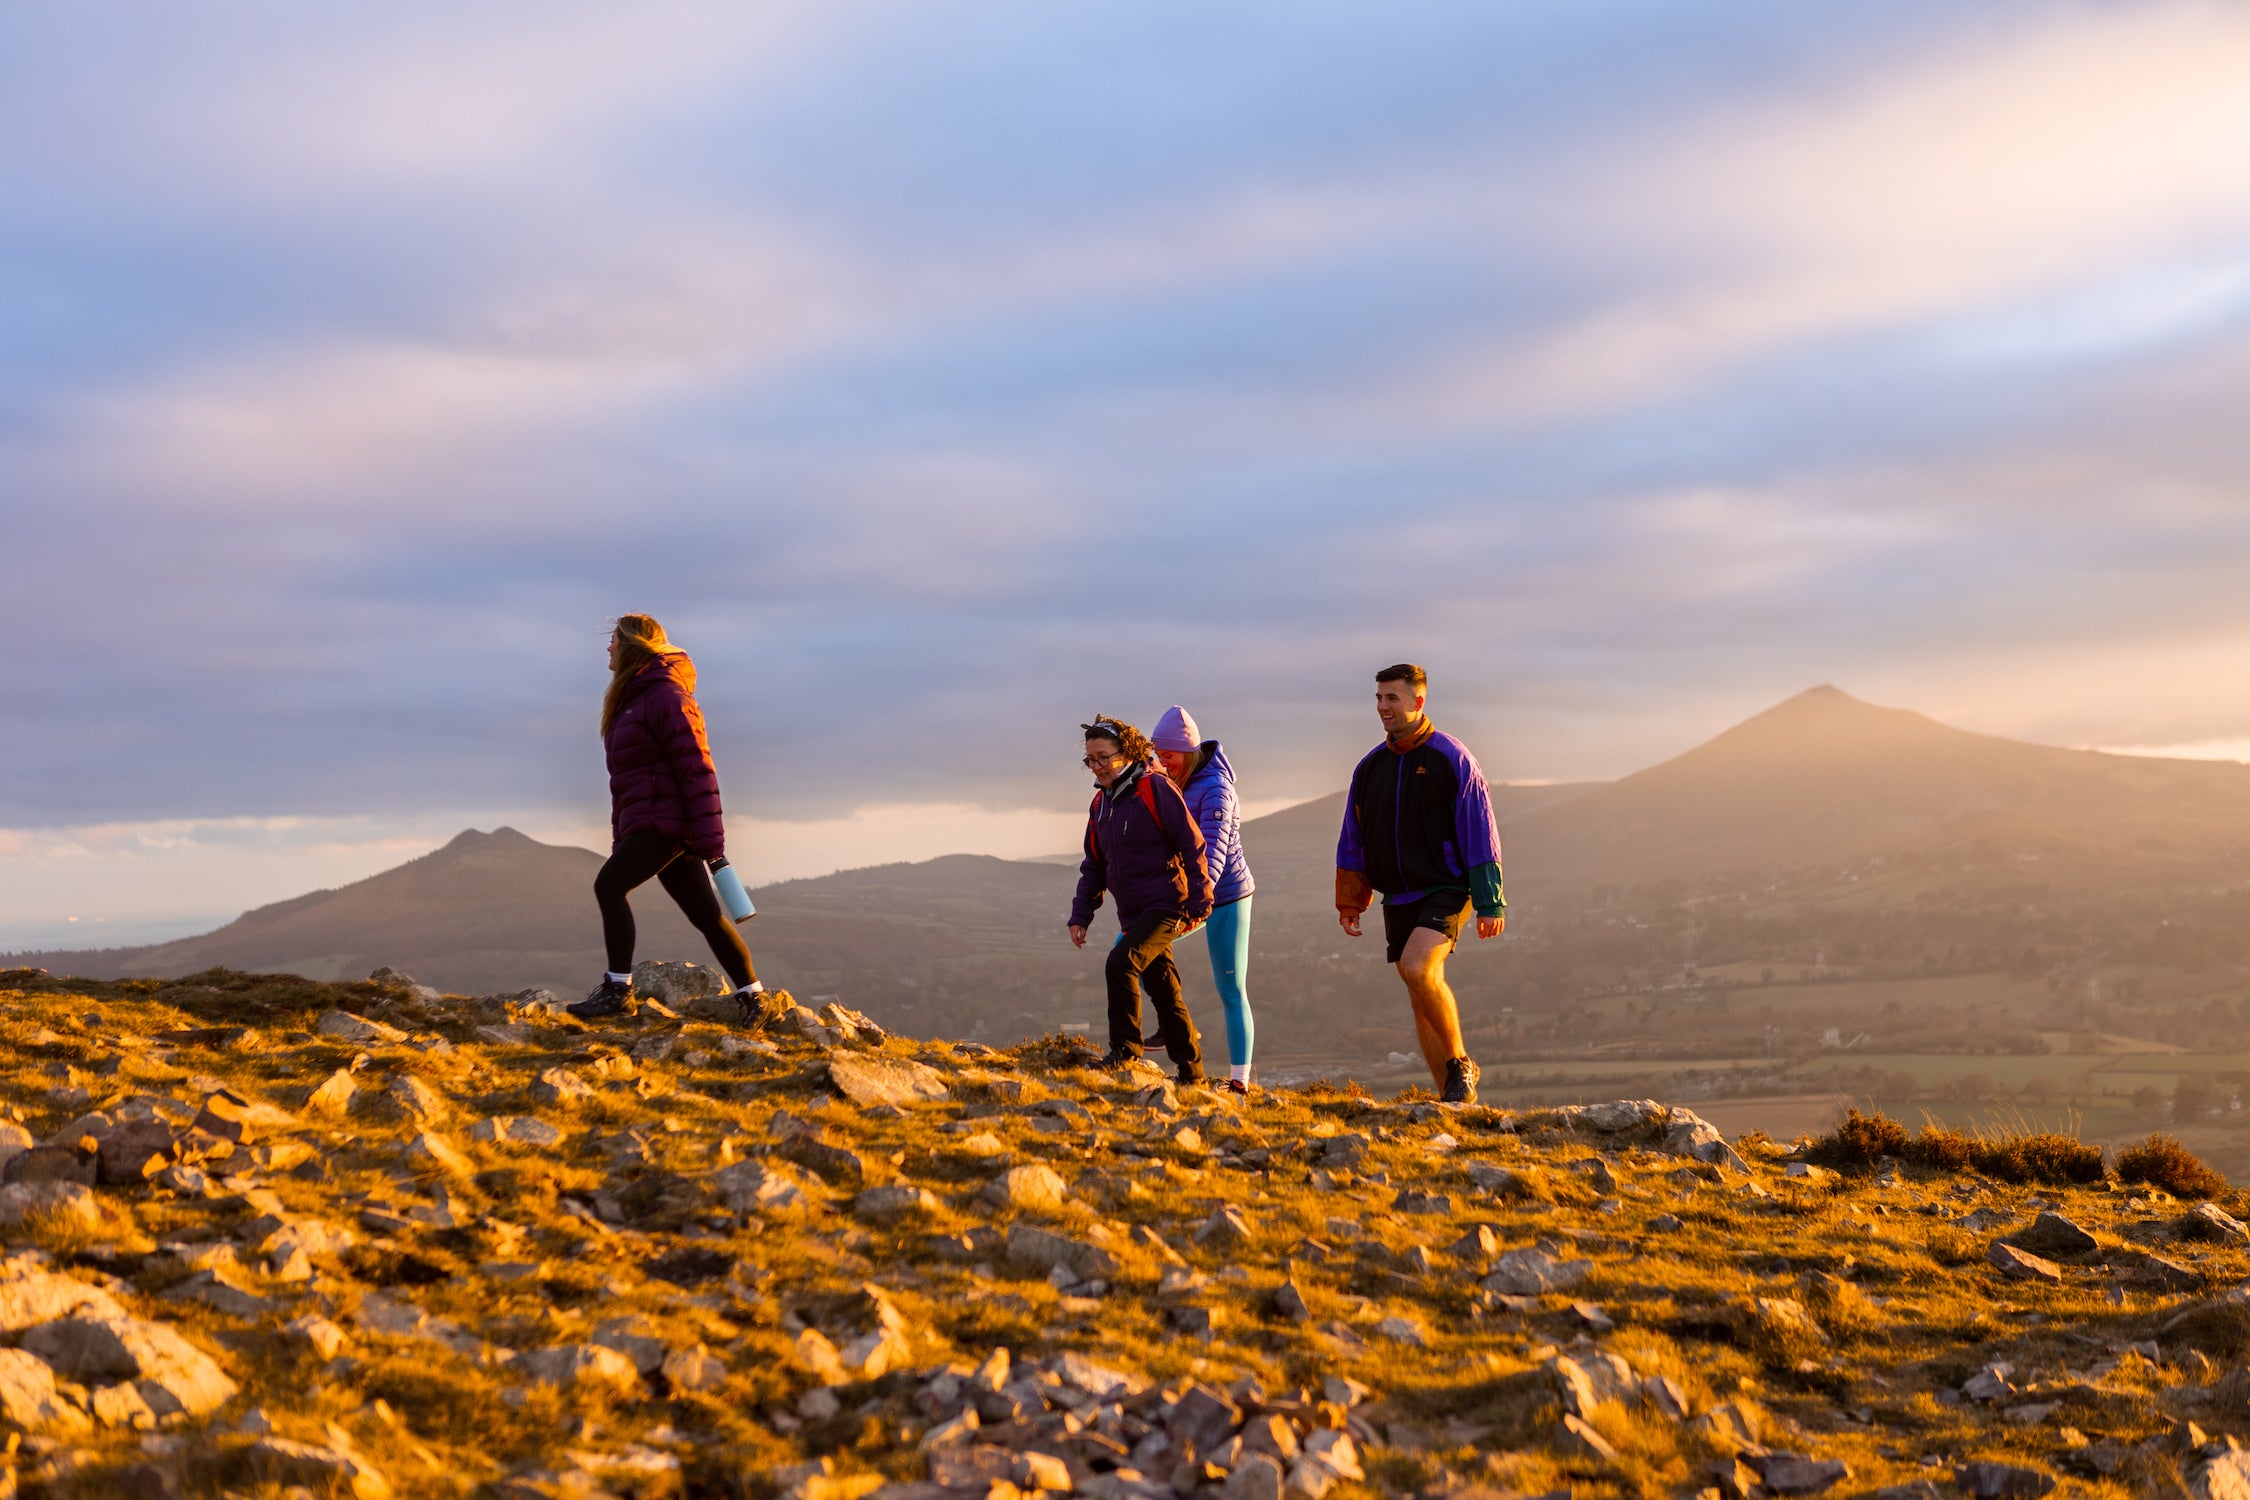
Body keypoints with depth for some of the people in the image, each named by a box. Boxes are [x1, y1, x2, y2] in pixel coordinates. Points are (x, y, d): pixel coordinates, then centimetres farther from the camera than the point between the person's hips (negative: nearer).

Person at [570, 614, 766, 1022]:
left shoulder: (666, 696, -10)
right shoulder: (632, 699, 21)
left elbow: (696, 766, -17)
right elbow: (629, 775, 23)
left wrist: (709, 836, -22)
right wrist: (621, 840, 20)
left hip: (666, 820, -9)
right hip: (645, 824, 9)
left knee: (609, 885, -17)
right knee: (705, 914, 7)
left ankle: (618, 988, -15)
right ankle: (752, 995, 10)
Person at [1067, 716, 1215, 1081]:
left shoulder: (1155, 789, -11)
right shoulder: (1100, 803, 12)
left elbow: (1192, 844, -13)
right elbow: (1094, 866, 18)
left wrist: (1198, 902, -16)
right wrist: (1080, 915, 11)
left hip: (1166, 905, -8)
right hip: (1133, 914, 8)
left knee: (1121, 963, -26)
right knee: (1164, 992, 11)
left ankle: (1125, 1047, -14)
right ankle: (1191, 1071, 20)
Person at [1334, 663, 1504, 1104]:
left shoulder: (1451, 758, -6)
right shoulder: (1370, 766, 10)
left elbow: (1480, 832, -8)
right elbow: (1353, 840, 17)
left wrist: (1490, 903, -11)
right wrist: (1349, 901, 13)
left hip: (1445, 891, -6)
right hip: (1399, 899, 6)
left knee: (1417, 968, -26)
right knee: (1422, 998, 6)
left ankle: (1460, 1063, -7)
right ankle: (1453, 1096, 14)